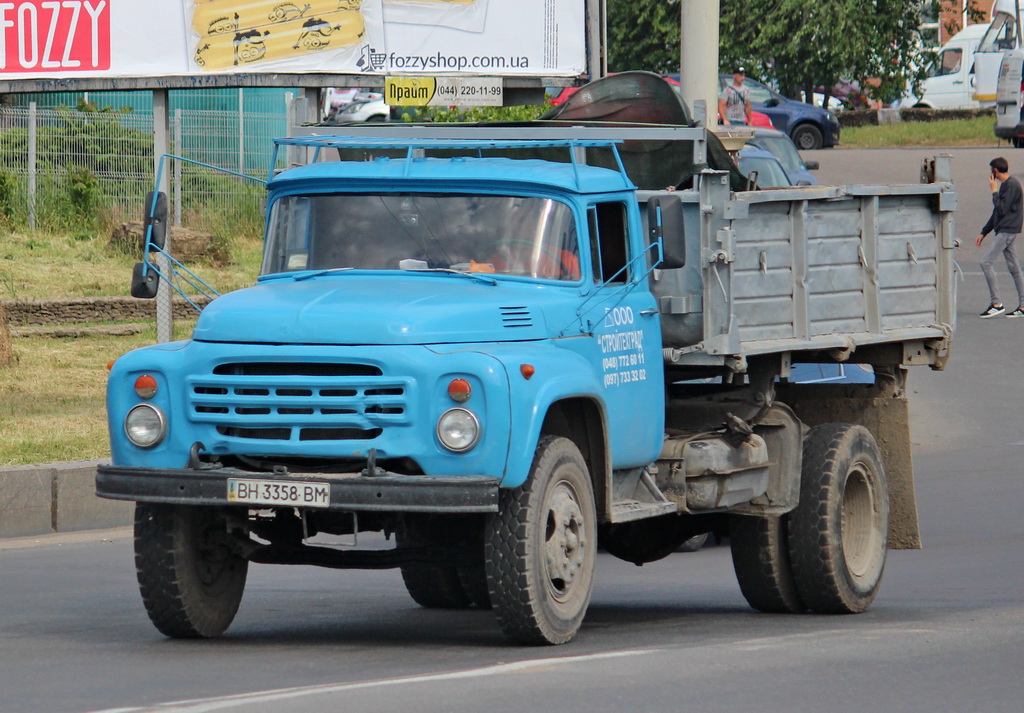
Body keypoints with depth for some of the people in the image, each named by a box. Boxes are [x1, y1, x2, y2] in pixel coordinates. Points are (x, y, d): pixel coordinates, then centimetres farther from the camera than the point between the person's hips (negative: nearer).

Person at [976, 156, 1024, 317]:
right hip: (1004, 231, 10)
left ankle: (996, 304, -14)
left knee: (986, 263, -14)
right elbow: (997, 213, 24)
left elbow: (1002, 210, -19)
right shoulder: (1006, 184, 18)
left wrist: (994, 191, -9)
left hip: (1007, 231, -10)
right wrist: (983, 233, 24)